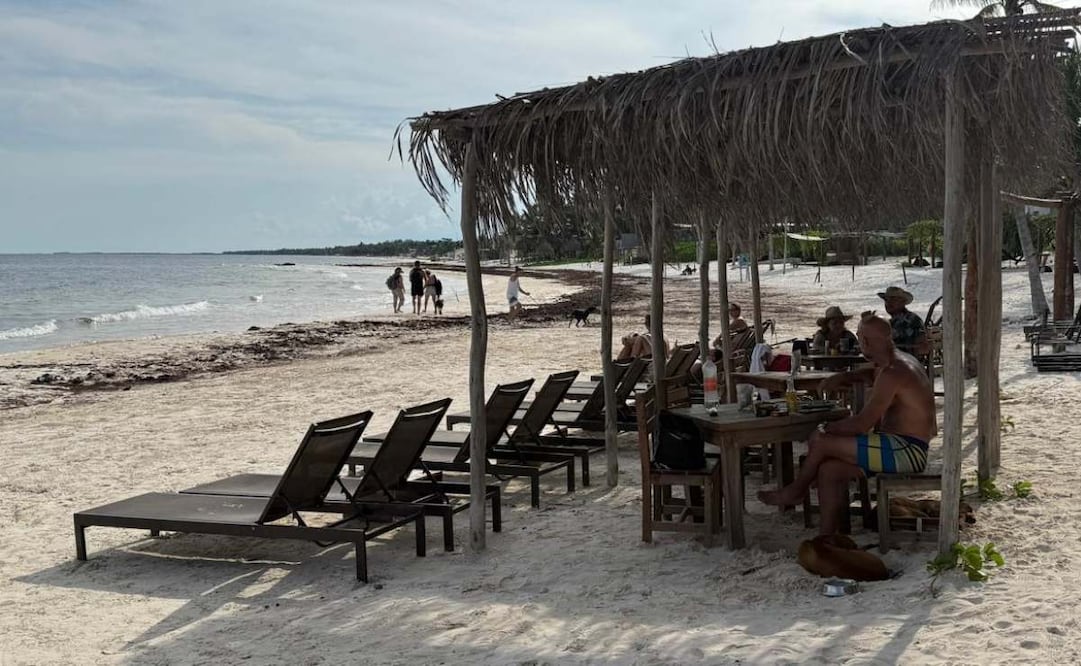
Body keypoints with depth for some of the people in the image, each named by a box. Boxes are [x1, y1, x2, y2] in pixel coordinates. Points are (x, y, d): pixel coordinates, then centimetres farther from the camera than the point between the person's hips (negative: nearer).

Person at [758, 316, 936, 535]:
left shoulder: (891, 374, -20)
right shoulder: (898, 361, 12)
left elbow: (861, 424, -20)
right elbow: (872, 373, 38)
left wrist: (827, 429, -5)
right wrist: (844, 377, 19)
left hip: (906, 451, -10)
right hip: (904, 447, 10)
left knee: (820, 442, -11)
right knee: (830, 470, -1)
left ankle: (795, 491, 15)